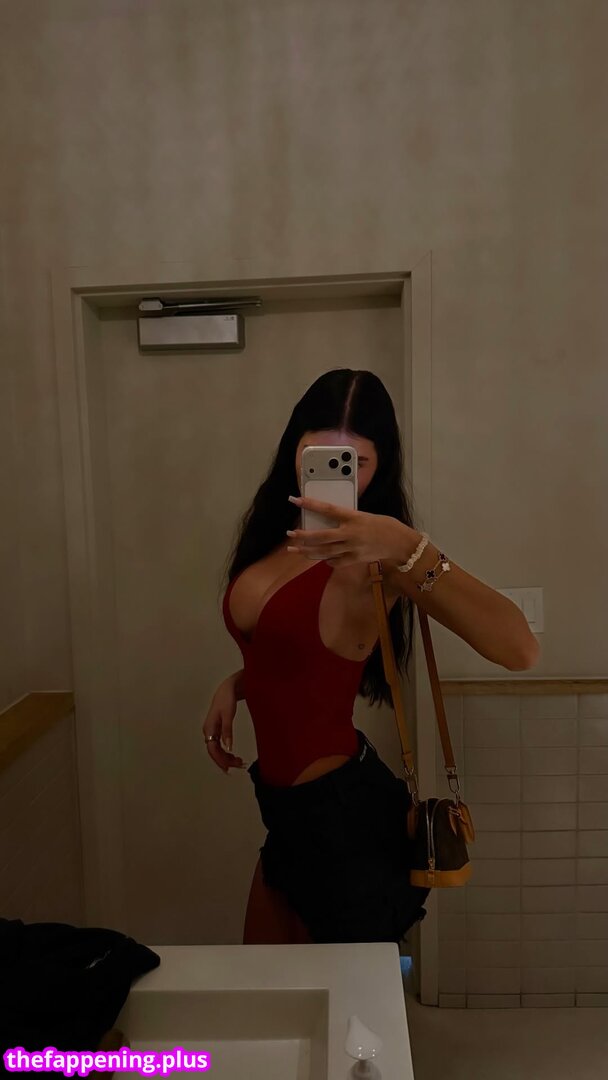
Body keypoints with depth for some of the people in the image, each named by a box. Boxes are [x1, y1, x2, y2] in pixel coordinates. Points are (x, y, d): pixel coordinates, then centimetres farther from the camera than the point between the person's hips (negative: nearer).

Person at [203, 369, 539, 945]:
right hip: (291, 811, 7)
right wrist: (234, 686, 0)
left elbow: (518, 649, -33)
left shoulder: (371, 556, -20)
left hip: (346, 818, -7)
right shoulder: (276, 536, 1)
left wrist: (407, 548, -43)